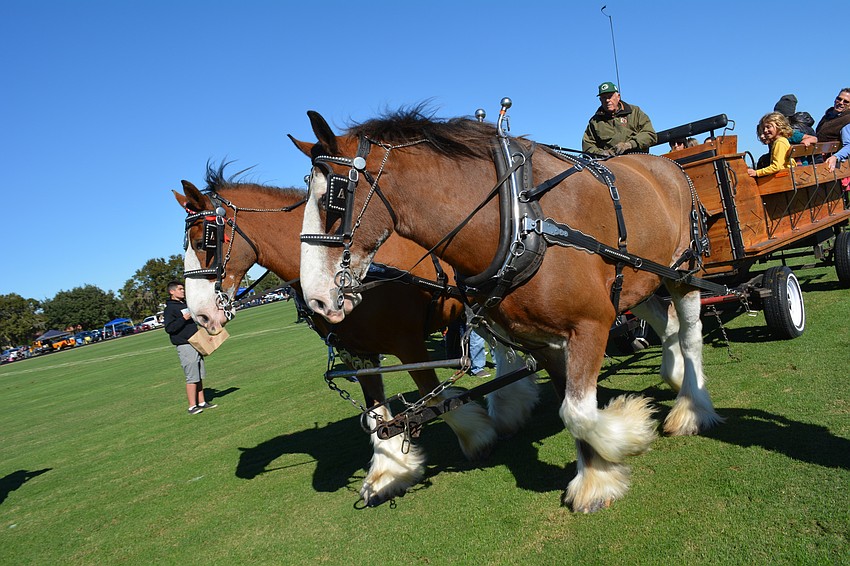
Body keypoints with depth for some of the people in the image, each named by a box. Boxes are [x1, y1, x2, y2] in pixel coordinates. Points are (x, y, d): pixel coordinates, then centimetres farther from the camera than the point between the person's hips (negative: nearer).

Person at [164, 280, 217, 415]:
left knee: (199, 376, 12)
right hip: (185, 346, -9)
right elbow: (169, 328, -19)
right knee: (192, 377, -8)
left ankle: (201, 402, 19)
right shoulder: (170, 308, -9)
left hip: (195, 343, 9)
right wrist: (183, 319, -24)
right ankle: (192, 406, -3)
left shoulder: (186, 304, 17)